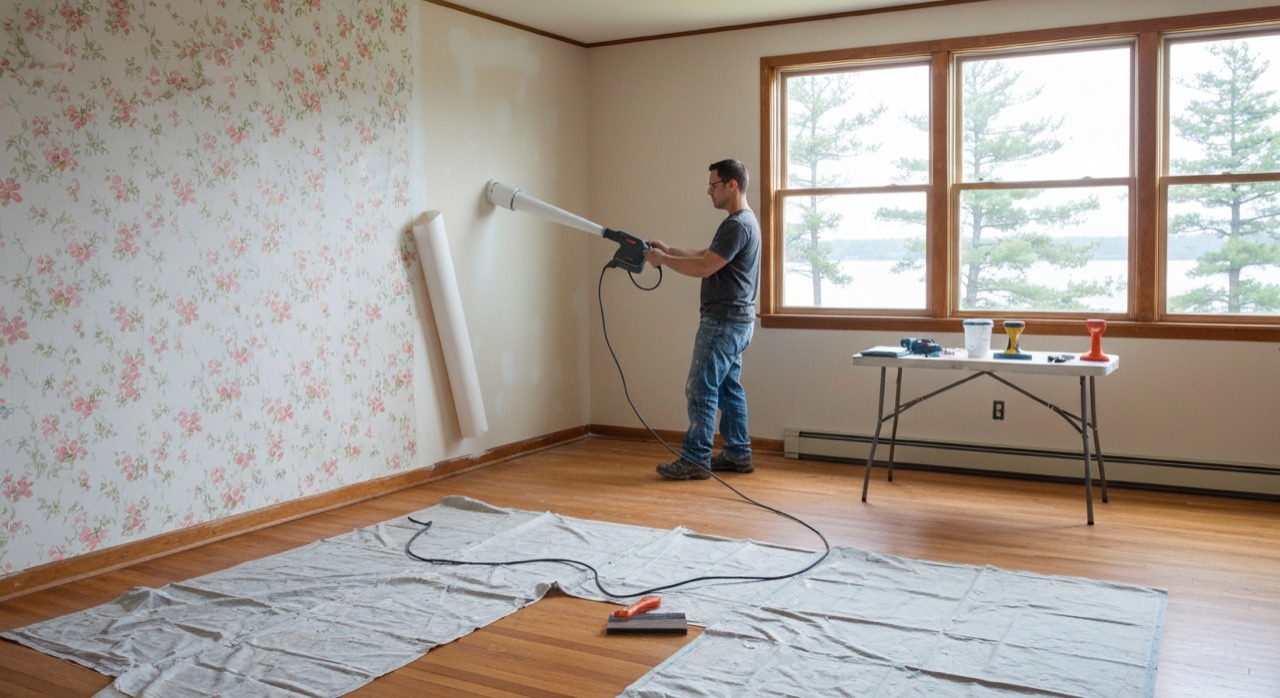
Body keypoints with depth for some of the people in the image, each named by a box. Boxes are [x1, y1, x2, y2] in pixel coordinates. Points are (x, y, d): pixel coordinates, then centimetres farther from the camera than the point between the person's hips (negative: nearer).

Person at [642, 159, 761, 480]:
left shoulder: (737, 225, -18)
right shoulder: (744, 220, 17)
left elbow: (704, 268, -21)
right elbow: (705, 255, 22)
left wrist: (663, 260, -11)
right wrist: (669, 249, 13)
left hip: (724, 321, -11)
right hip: (734, 320, 11)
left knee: (701, 389, -7)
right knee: (728, 387, 14)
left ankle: (696, 460, -2)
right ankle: (738, 454, 19)